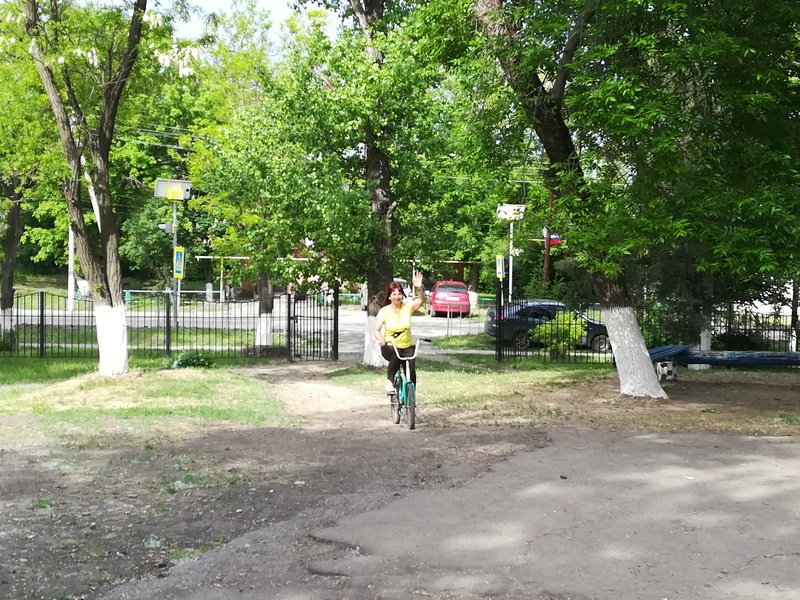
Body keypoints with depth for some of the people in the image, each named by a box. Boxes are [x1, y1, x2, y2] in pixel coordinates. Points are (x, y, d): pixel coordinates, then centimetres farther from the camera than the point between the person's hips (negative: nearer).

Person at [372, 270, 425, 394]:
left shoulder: (407, 307, -5)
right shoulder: (384, 311, -8)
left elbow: (421, 300, -20)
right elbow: (376, 330, -13)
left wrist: (419, 288, -40)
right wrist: (380, 339, -35)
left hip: (407, 346, 2)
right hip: (390, 347, -2)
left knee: (411, 372, -12)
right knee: (396, 356, -37)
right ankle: (389, 382, -21)